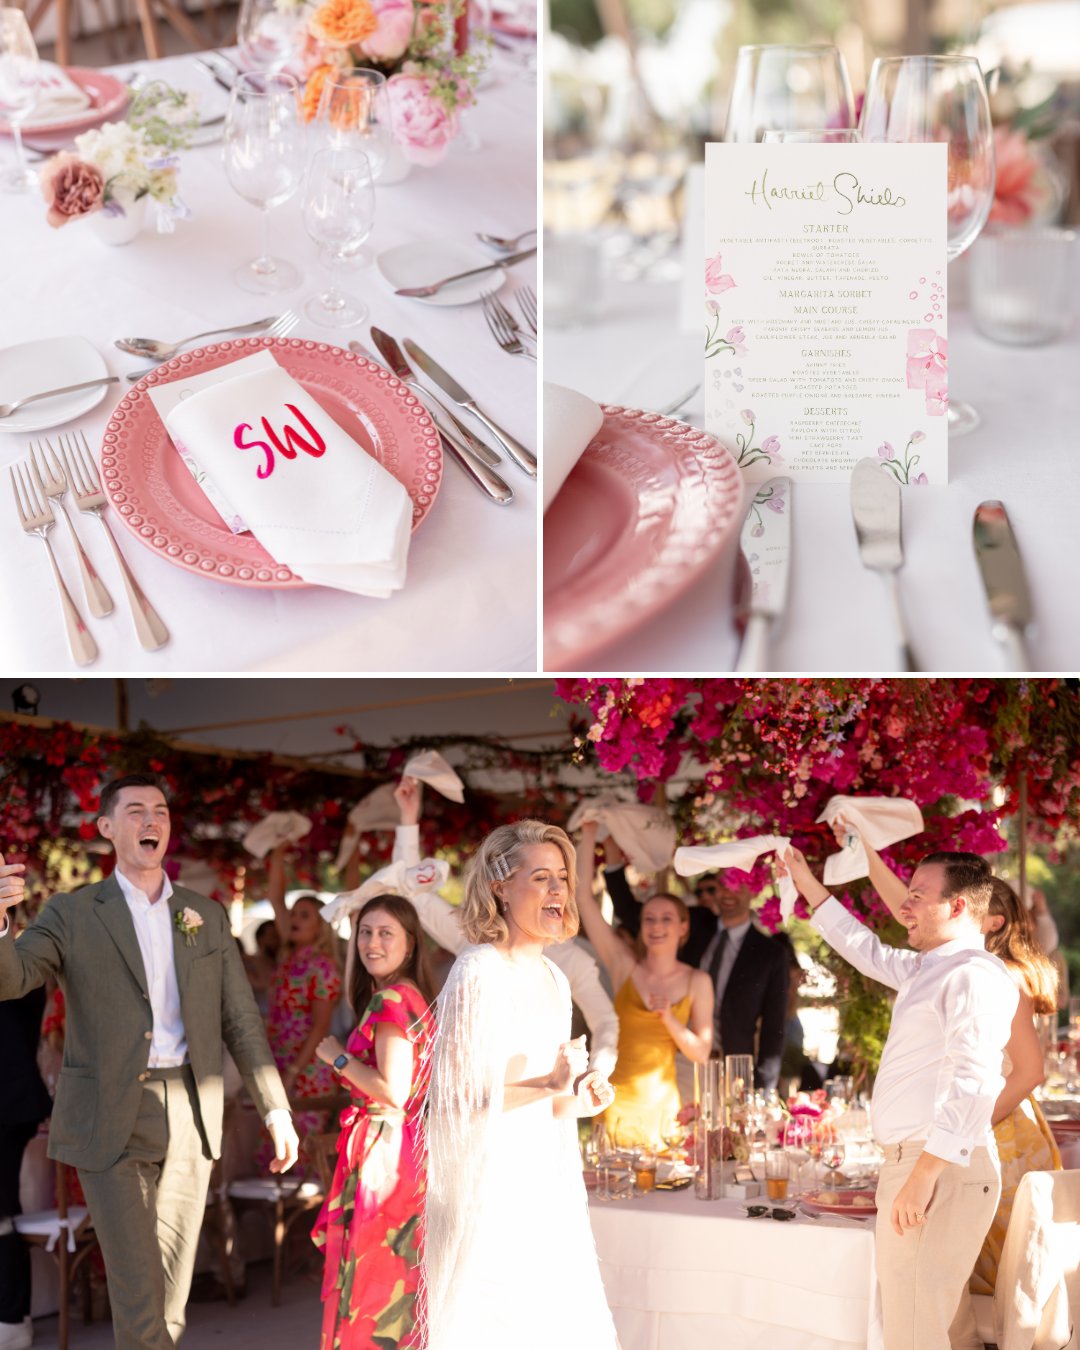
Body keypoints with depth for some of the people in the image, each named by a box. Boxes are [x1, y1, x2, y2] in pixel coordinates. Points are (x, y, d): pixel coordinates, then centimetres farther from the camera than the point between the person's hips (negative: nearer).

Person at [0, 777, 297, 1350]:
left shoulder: (207, 916, 11)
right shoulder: (72, 915, 1)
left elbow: (241, 1020, 12)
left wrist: (276, 1108, 7)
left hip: (189, 1119, 3)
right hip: (110, 1123, -3)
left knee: (170, 1303, 7)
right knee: (138, 1293, -7)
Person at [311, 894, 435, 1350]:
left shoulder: (391, 1000, -16)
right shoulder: (414, 997, 13)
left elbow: (393, 1091, -23)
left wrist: (338, 1057, -11)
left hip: (381, 1153, -10)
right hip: (404, 1152, 10)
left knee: (367, 1282, -3)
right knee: (393, 1282, 14)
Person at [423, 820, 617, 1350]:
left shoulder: (553, 978, 13)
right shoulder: (479, 972, -12)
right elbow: (461, 1092, -16)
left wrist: (577, 1100, 3)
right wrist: (548, 1085, -24)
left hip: (544, 1182, 8)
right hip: (487, 1182, -8)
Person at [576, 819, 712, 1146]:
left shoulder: (697, 982, 3)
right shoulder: (625, 966, 1)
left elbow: (701, 1053, 3)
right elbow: (585, 898, -3)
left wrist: (669, 1019, -14)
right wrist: (589, 833, -5)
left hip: (661, 1104, 0)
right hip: (618, 1098, 0)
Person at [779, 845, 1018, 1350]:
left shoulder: (975, 975, -13)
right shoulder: (929, 968, 17)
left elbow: (972, 1083, -23)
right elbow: (869, 952, 36)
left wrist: (924, 1175, -26)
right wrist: (807, 885, 37)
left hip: (940, 1170, -10)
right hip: (910, 1160, 10)